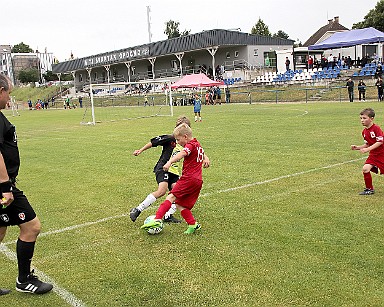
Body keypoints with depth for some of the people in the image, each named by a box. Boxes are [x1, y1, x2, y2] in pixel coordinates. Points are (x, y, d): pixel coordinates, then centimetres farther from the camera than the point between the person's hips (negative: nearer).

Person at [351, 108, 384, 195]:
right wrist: (358, 148, -1)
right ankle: (369, 189, 0)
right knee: (365, 169, -14)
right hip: (373, 154, 6)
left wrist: (367, 149, -28)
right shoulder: (364, 131, 5)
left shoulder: (376, 128, -18)